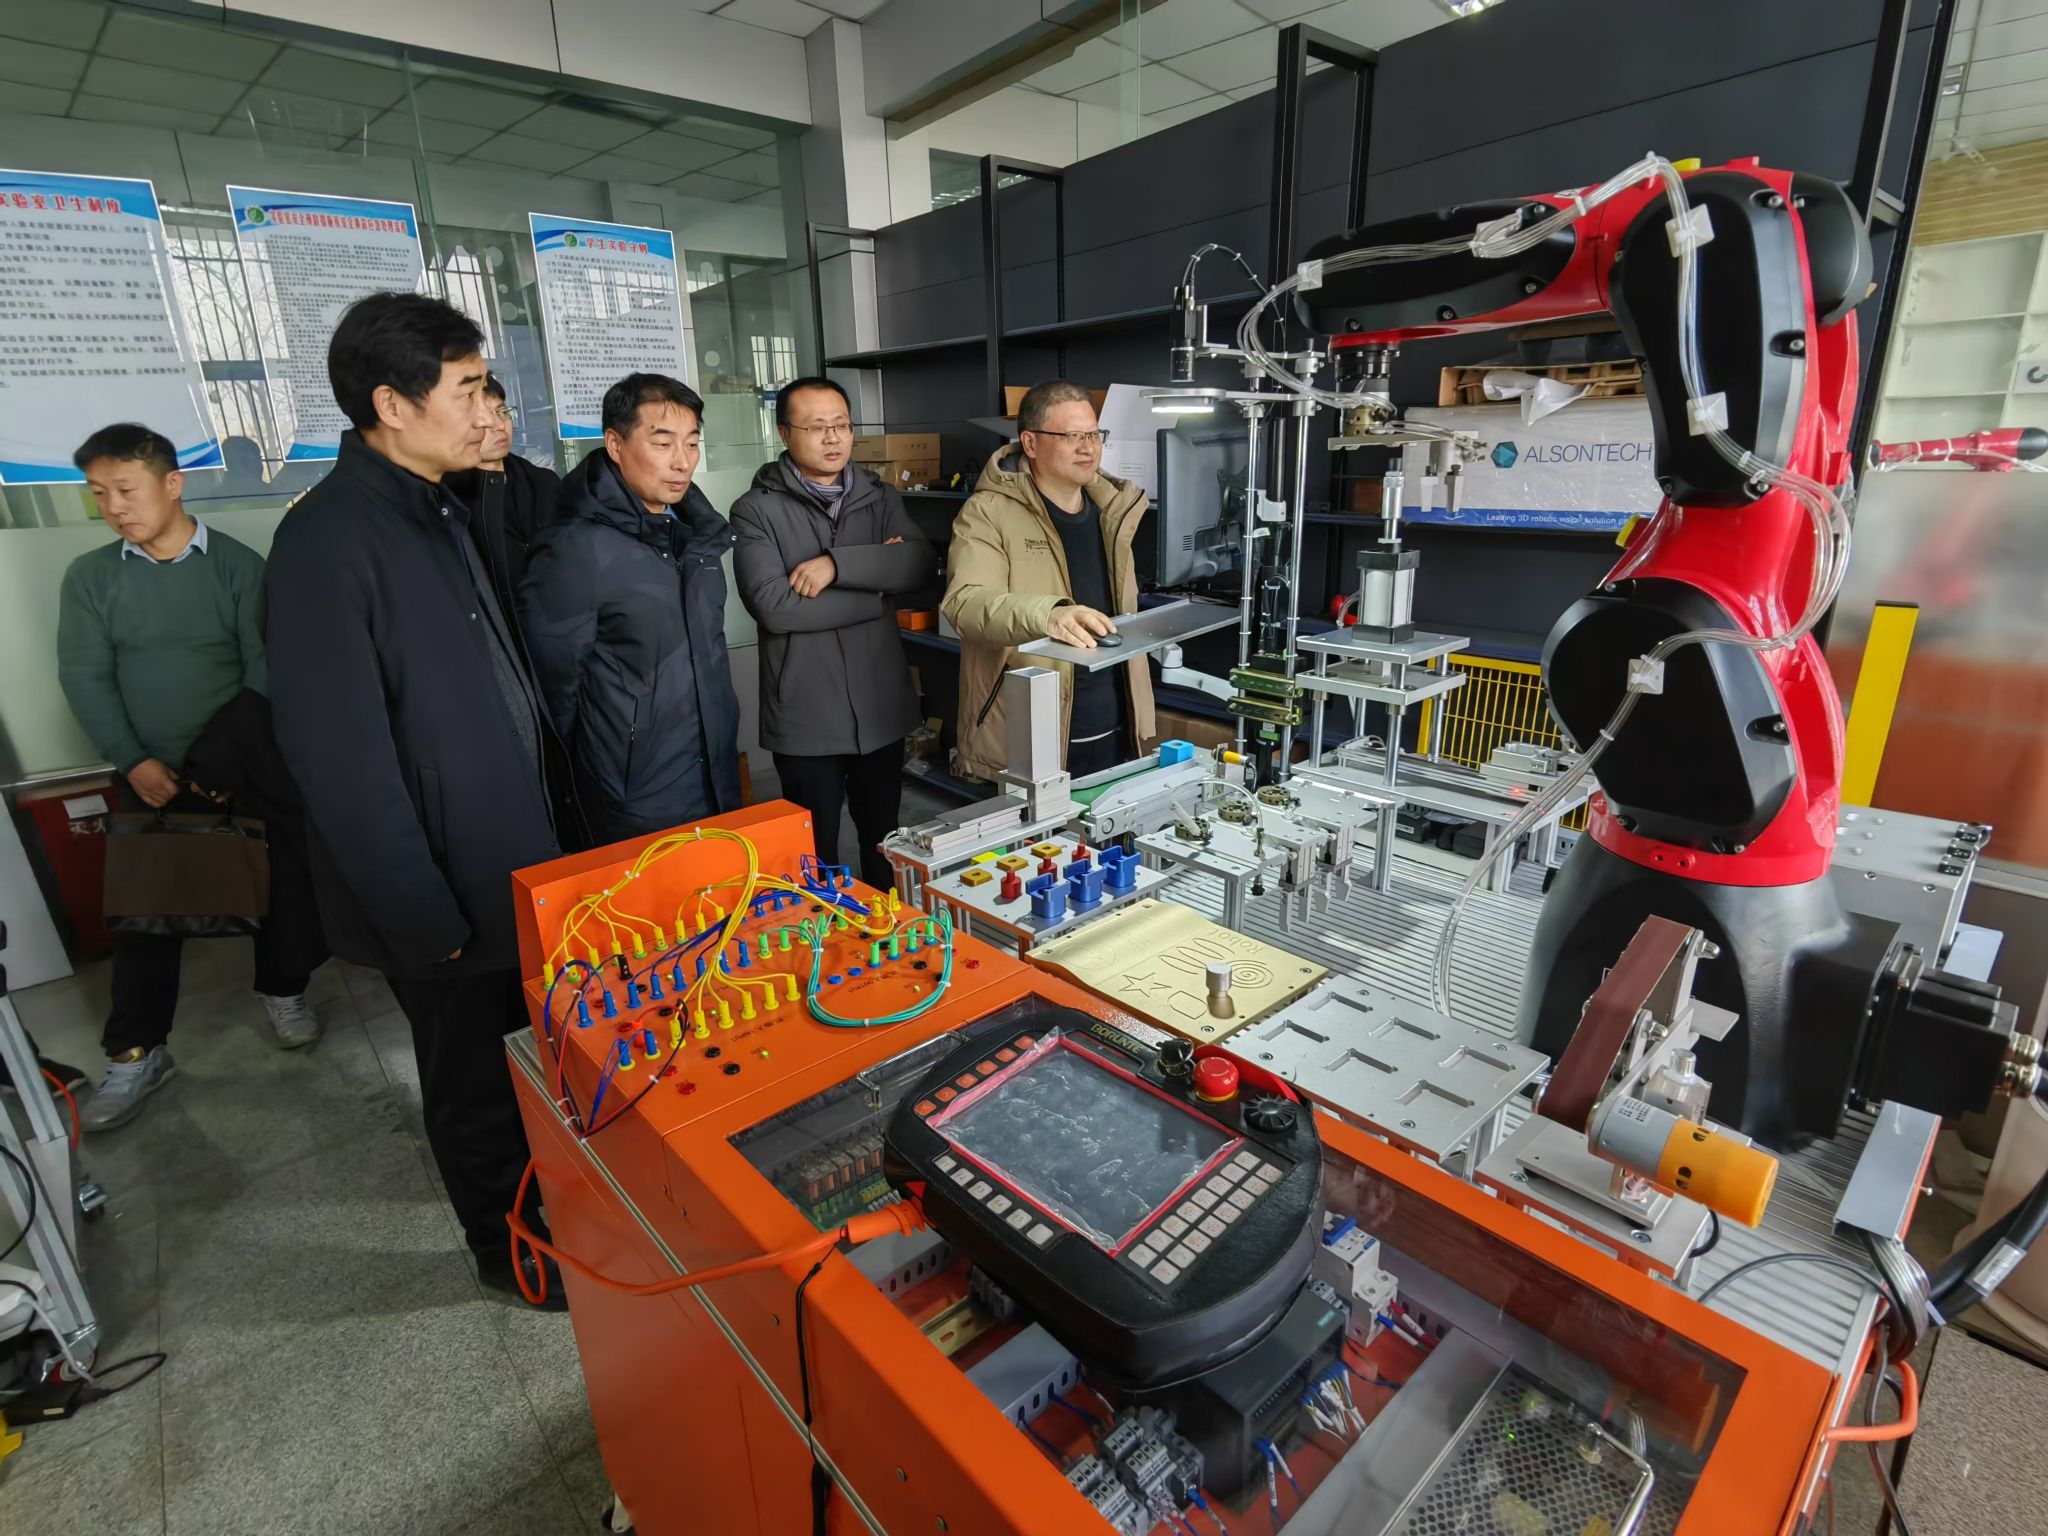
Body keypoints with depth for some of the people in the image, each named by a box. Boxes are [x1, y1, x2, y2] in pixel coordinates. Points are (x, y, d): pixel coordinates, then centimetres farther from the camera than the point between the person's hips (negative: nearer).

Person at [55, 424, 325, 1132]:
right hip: (153, 777, 2)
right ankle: (136, 1052, 18)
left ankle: (282, 989, 29)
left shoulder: (239, 565, -4)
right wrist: (134, 762, -11)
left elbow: (265, 666, -7)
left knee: (278, 884, 5)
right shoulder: (89, 577, 1)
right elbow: (84, 678, 0)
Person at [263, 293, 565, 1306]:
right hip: (446, 893, -8)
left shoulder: (441, 512, 7)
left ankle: (548, 1197, 47)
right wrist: (425, 917, -19)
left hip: (514, 865, 8)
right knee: (476, 1087, 14)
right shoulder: (328, 541, -22)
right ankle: (511, 1249, 37)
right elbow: (341, 758, -23)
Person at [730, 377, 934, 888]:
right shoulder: (757, 510, -4)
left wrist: (838, 564, -20)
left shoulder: (881, 499, 9)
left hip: (882, 707, 4)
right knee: (816, 855, 11)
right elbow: (772, 605, -18)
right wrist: (878, 585, -11)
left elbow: (921, 562, -9)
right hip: (806, 716, -4)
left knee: (885, 844, 20)